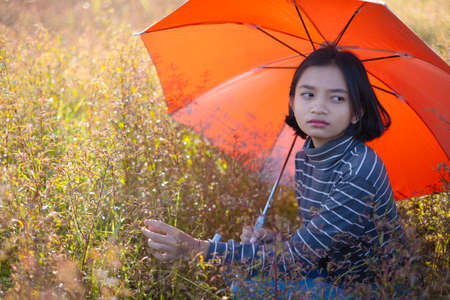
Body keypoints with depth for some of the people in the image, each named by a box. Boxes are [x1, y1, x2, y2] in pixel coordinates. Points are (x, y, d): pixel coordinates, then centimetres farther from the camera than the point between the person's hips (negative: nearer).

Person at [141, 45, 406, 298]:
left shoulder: (361, 172, -27)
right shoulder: (304, 159, -1)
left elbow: (295, 260, -28)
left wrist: (196, 248, -30)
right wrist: (271, 238, -12)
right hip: (338, 278, 7)